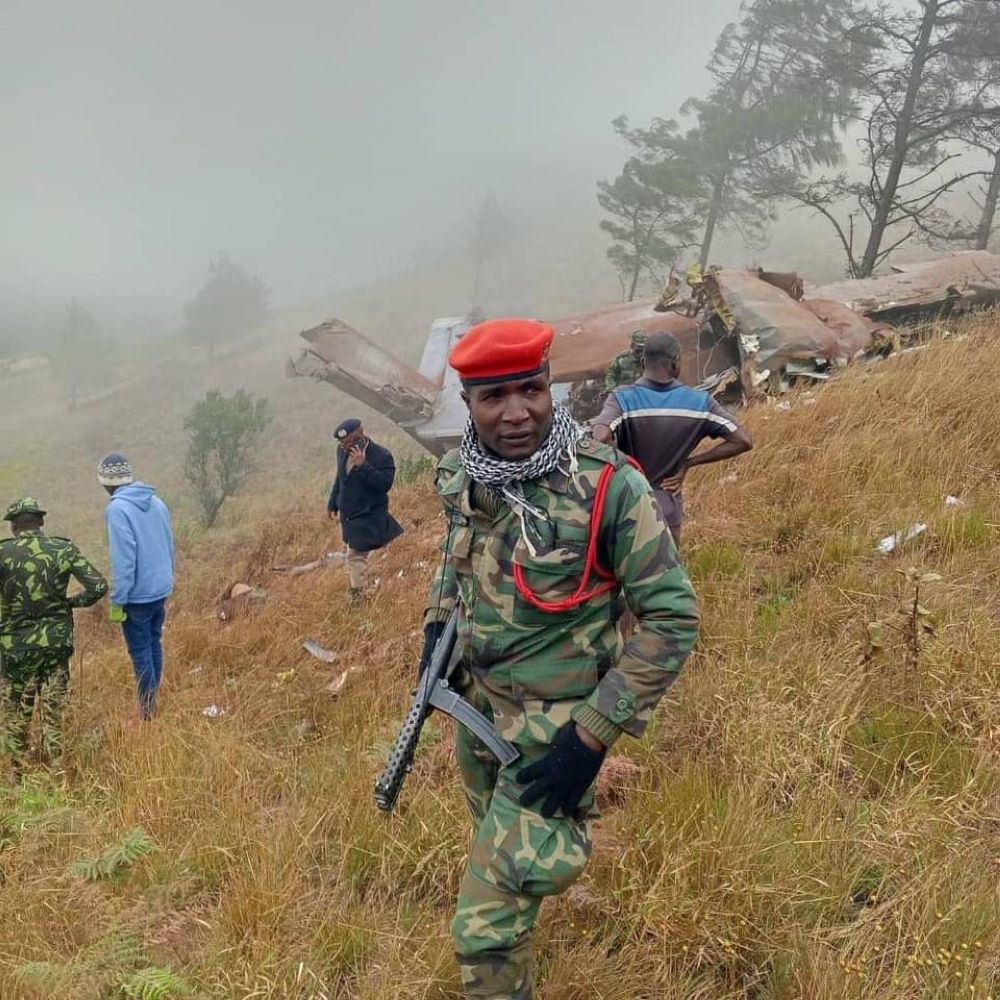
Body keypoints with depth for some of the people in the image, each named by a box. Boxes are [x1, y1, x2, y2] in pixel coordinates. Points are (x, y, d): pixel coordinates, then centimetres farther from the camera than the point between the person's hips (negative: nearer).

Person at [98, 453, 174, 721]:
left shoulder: (117, 509, -17)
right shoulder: (157, 502, 4)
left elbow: (123, 559, -20)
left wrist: (117, 601, -15)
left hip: (137, 595, -7)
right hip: (161, 589, 7)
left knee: (140, 653, 2)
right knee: (154, 645, 17)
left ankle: (146, 714, 9)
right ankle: (152, 704, 28)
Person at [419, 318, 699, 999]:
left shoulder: (606, 486, -25)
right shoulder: (463, 475, -7)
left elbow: (673, 617, -21)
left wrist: (592, 737, -23)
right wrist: (438, 625, 2)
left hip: (555, 724, -6)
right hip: (476, 701, 6)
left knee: (485, 927, -5)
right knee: (495, 835, 31)